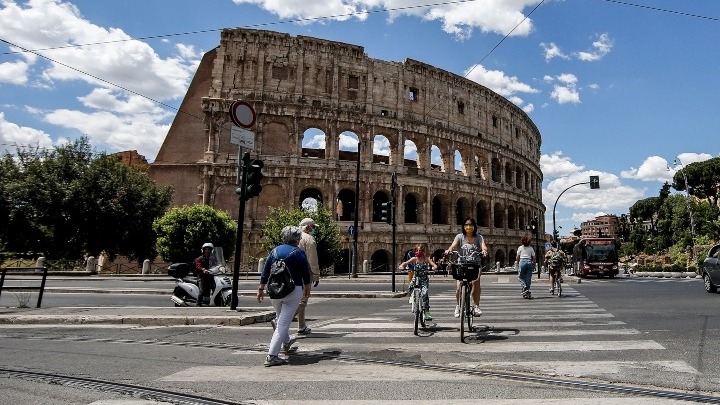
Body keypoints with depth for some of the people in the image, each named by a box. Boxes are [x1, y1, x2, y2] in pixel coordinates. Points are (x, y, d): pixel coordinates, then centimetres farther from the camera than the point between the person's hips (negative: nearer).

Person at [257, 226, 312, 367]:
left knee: (282, 319, 25)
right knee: (284, 323, -3)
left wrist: (261, 288, 13)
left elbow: (265, 272, 7)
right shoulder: (298, 253, -7)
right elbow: (306, 274, -4)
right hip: (293, 291, -5)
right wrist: (307, 288, 11)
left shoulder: (274, 251, 6)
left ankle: (286, 344, 44)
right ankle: (272, 356, -7)